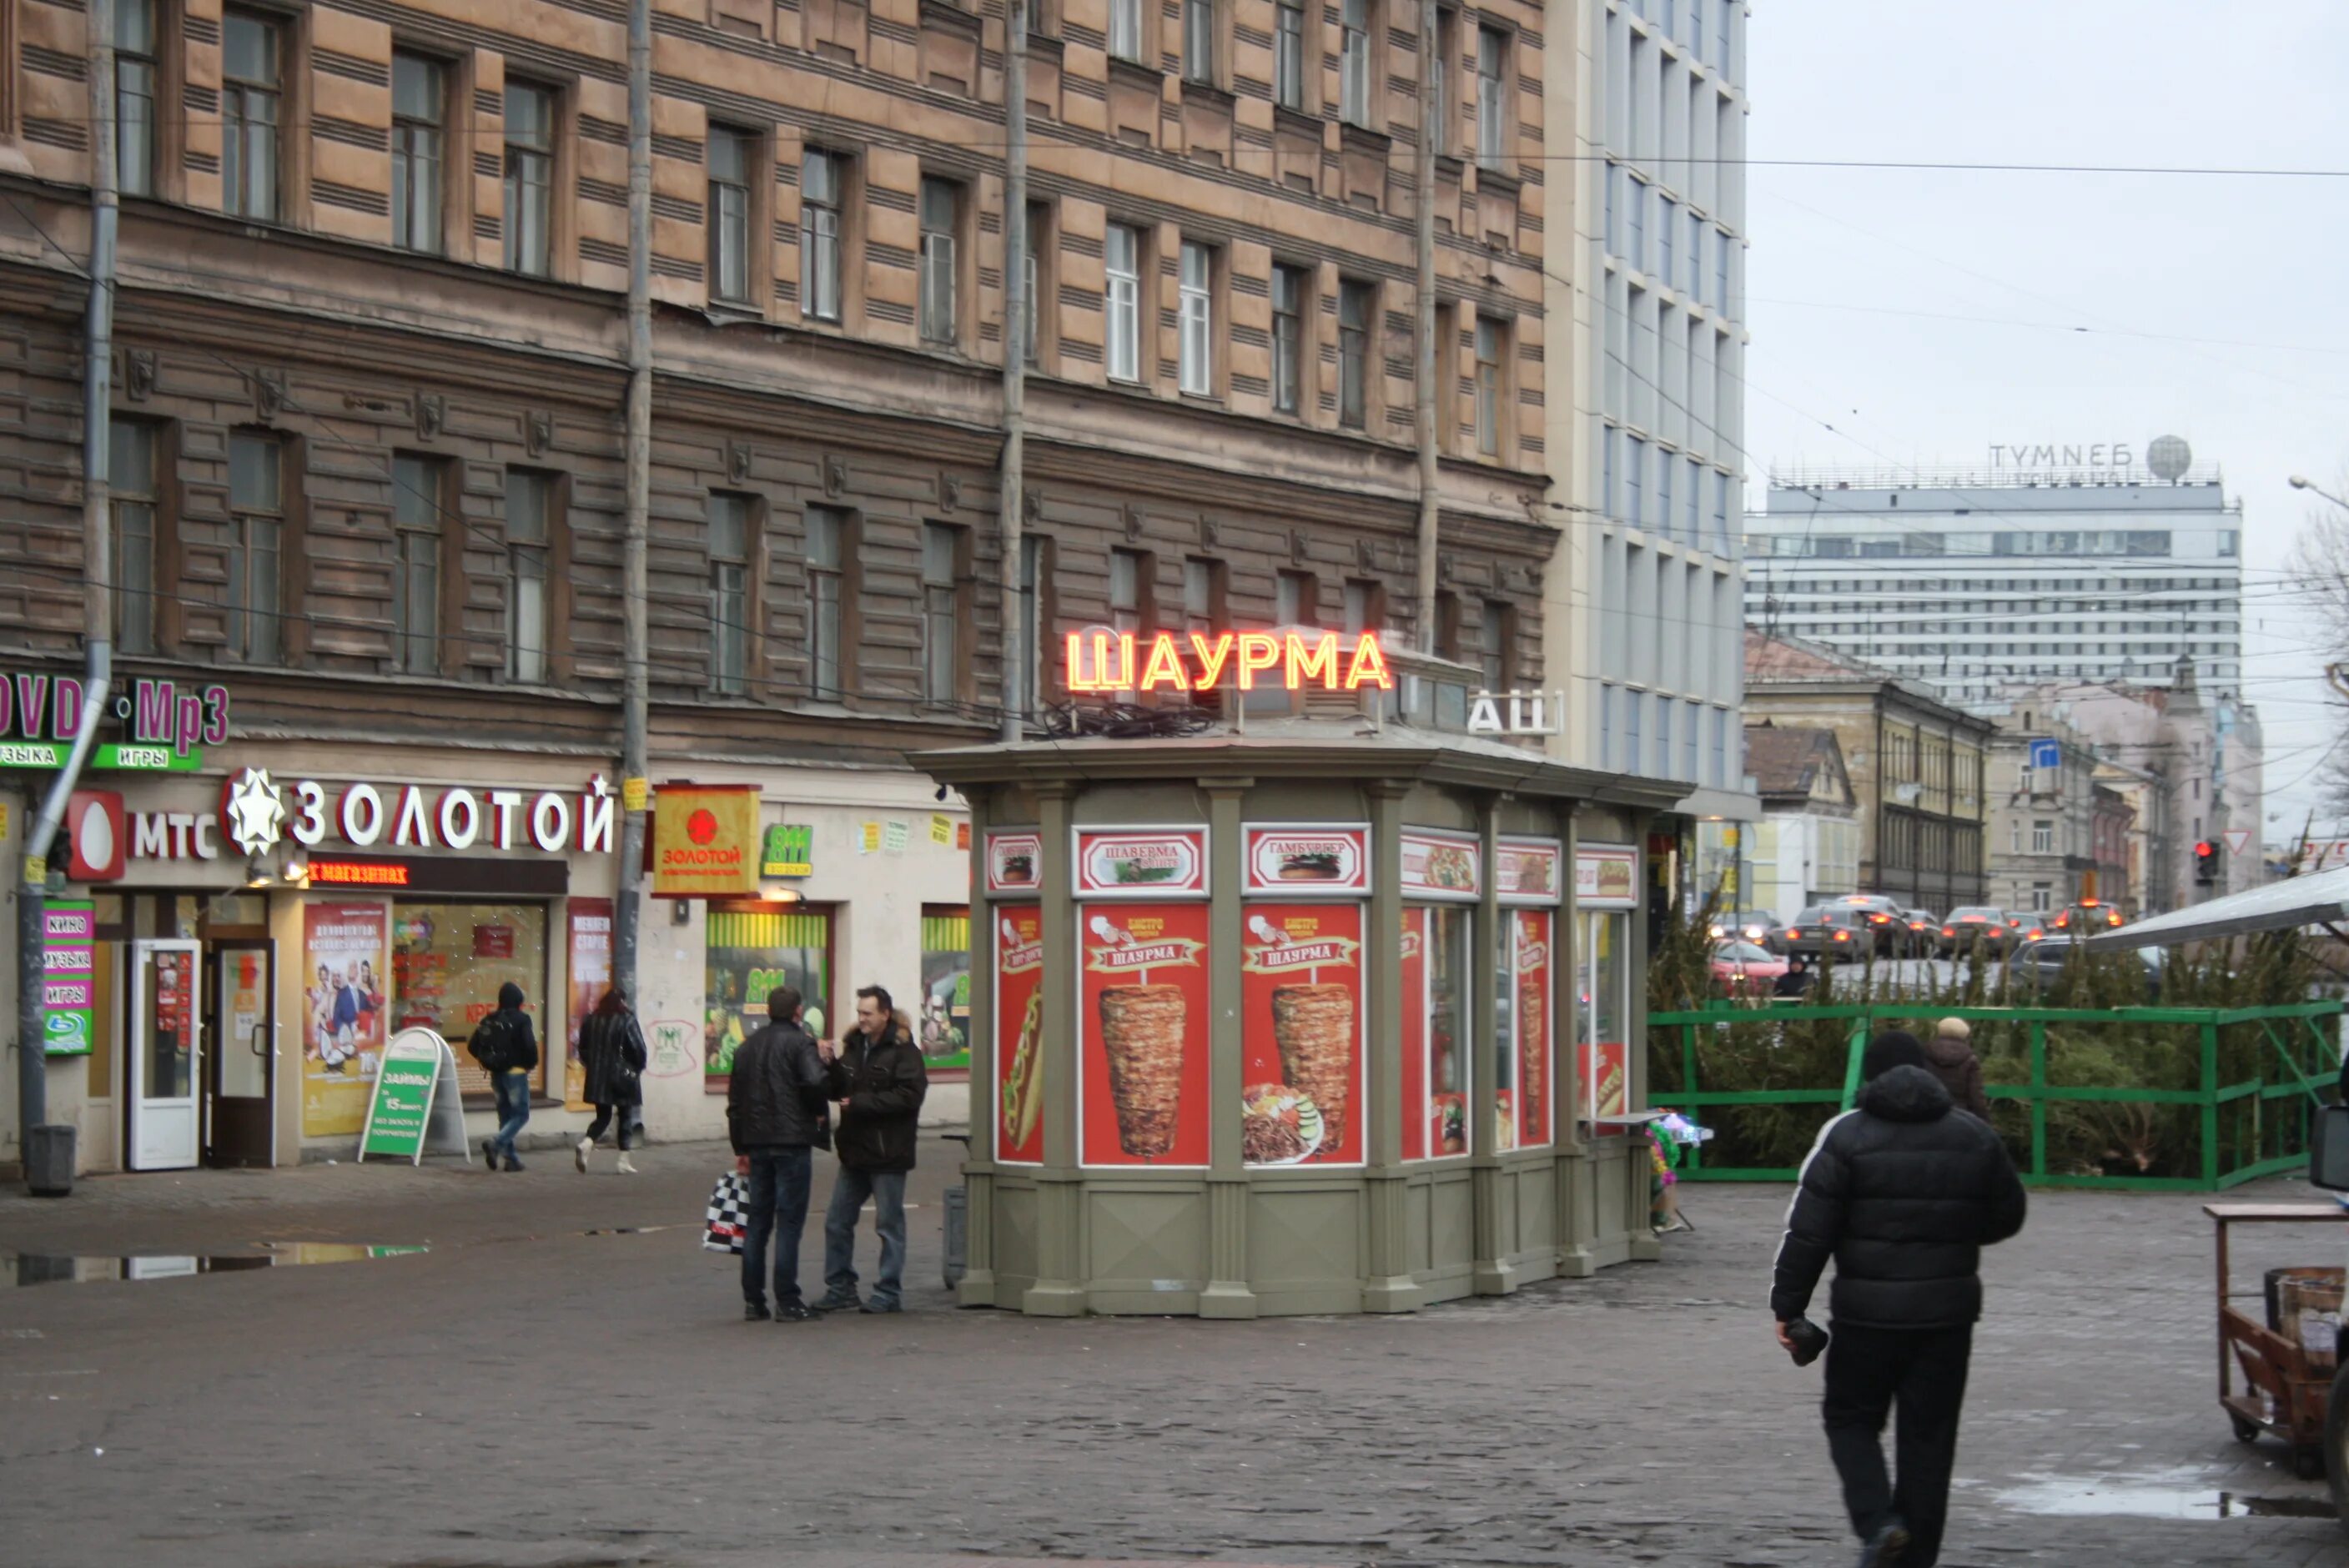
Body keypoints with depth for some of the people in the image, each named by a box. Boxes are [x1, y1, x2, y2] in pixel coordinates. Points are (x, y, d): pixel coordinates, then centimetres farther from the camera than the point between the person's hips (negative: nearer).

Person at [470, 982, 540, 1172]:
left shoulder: (489, 1021, 6)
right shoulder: (520, 1020, -12)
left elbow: (473, 1047, 5)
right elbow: (529, 1045, -21)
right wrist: (531, 1064, -2)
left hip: (496, 1074, 6)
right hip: (516, 1072, -6)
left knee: (505, 1114, 14)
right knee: (521, 1114, -1)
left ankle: (510, 1158, 12)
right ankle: (496, 1144, -22)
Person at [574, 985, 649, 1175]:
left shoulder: (590, 1020, 4)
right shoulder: (627, 1021, -10)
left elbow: (583, 1048, 10)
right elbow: (639, 1049, -10)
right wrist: (638, 1068, 7)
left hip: (597, 1077, 4)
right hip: (623, 1077, -4)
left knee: (603, 1116, 12)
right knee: (625, 1117, 8)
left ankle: (586, 1145, -16)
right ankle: (624, 1161, 7)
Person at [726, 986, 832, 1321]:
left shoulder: (747, 1047, 14)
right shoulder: (800, 1043, -7)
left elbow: (735, 1101, 16)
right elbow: (815, 1081, -25)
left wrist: (741, 1148, 20)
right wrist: (818, 1112, -5)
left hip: (757, 1143, 6)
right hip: (791, 1142, -6)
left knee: (757, 1221, 11)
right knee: (789, 1221, -4)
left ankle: (753, 1300, 10)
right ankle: (787, 1302, -5)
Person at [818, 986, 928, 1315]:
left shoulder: (903, 1051, -11)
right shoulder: (853, 1046, 11)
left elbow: (909, 1095, -21)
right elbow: (839, 1090, 15)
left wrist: (860, 1103, -19)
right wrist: (830, 1066, -5)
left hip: (887, 1152, -7)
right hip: (854, 1151, 7)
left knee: (889, 1224, 1)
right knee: (837, 1222, 10)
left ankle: (888, 1293, 8)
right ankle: (840, 1289, 19)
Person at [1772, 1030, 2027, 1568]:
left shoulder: (1846, 1135, -6)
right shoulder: (1975, 1138, 5)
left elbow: (1808, 1231, -10)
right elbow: (2007, 1217, 16)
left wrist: (1787, 1306, -4)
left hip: (1867, 1308, -3)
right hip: (1948, 1311, 3)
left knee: (1851, 1418, 13)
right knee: (1929, 1435, 9)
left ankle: (1878, 1521, -9)